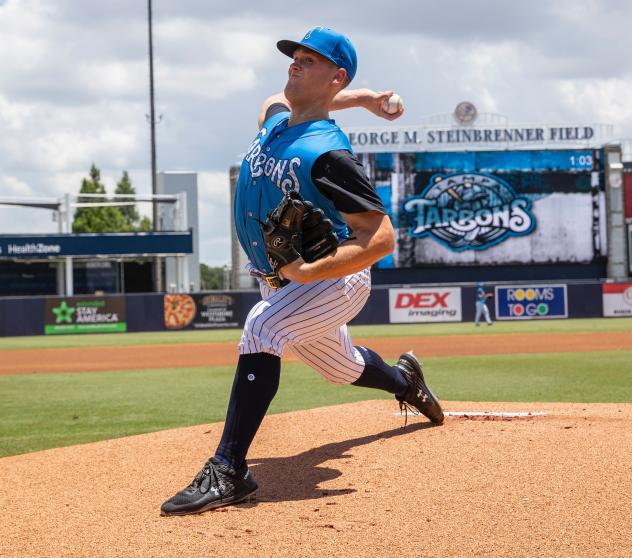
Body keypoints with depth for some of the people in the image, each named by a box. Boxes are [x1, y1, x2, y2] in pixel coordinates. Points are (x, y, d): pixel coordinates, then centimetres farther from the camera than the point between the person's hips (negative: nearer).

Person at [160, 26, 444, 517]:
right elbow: (282, 99, 26)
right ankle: (405, 380, 60)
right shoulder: (273, 118, -2)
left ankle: (228, 472, -36)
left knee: (260, 331, -33)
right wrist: (360, 97, 17)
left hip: (334, 279, -9)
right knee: (343, 367, 27)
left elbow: (382, 238, -30)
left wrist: (309, 271, -40)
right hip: (284, 284, 9)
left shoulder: (328, 154, -25)